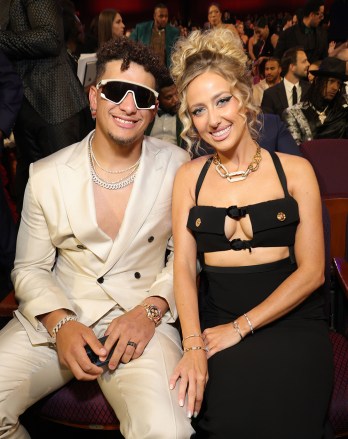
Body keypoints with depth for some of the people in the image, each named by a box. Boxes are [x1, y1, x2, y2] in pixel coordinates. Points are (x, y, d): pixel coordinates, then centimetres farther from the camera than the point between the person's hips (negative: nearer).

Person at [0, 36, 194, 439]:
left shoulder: (176, 167, -1)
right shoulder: (46, 176, 1)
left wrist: (150, 310, -11)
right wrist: (61, 325, -11)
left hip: (141, 320, -1)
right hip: (53, 319, 2)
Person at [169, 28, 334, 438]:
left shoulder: (295, 170, 5)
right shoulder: (189, 177, 9)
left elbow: (311, 270, -1)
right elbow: (183, 266, 1)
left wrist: (241, 327, -10)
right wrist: (193, 345, -15)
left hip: (290, 321, 0)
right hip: (215, 320, 1)